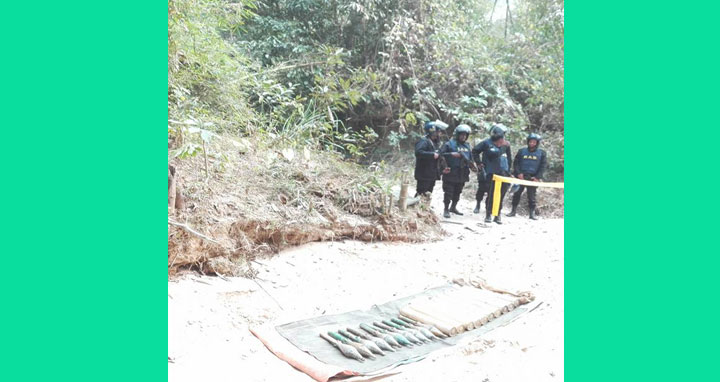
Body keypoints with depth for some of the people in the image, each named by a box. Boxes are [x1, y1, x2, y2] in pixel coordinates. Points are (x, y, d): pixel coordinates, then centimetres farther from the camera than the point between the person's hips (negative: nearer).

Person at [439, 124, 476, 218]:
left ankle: (453, 207, 31)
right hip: (451, 173, -6)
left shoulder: (467, 146, 13)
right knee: (449, 192, -5)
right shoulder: (449, 144, -7)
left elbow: (470, 158, 22)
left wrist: (472, 165, 5)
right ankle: (446, 210, 3)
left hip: (462, 174, 6)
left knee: (457, 192, 16)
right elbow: (441, 154, -13)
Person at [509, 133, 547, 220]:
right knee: (517, 193, 4)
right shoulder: (522, 151, 6)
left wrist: (537, 177, -8)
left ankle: (532, 213, 8)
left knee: (532, 196, 1)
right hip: (521, 176, 1)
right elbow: (516, 163, 5)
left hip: (533, 178, -1)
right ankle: (514, 210, 14)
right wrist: (518, 173, -9)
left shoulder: (541, 153, 5)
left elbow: (542, 167, 3)